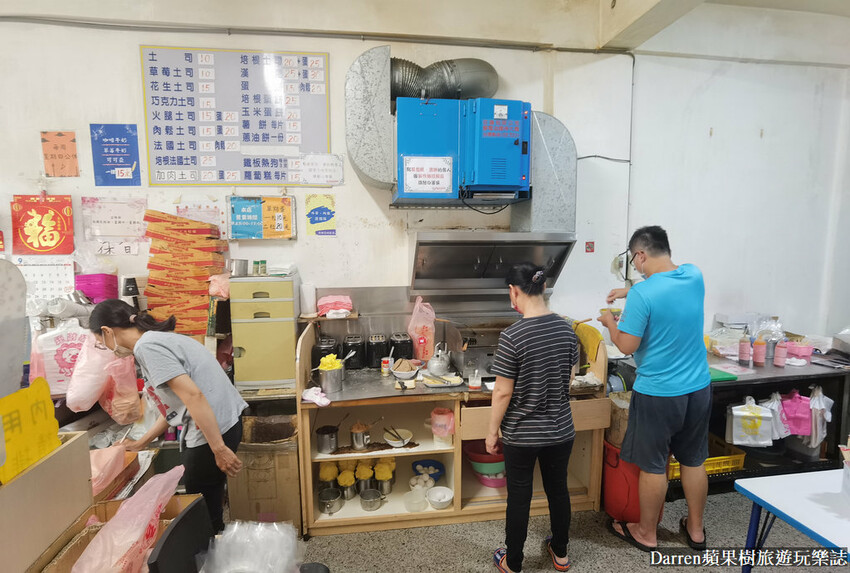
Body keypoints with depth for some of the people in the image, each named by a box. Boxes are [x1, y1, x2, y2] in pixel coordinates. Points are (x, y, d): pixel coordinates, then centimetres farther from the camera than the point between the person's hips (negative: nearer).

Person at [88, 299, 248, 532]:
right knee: (204, 507, 21)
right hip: (225, 423, 9)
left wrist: (219, 449, -23)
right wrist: (140, 443, 34)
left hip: (213, 432, -9)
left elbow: (193, 395, -23)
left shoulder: (146, 346, -13)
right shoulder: (162, 338, 17)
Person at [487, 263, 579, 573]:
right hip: (561, 429, 5)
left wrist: (492, 431, -5)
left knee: (519, 496, 12)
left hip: (522, 434, -5)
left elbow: (503, 392, -18)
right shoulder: (566, 328, -6)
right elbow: (570, 376, 5)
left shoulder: (512, 335, -23)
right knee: (558, 489, 22)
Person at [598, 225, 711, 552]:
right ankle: (696, 529, 38)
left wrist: (611, 323, 0)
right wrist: (630, 293, 22)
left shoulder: (642, 294, -23)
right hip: (698, 389, 7)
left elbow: (627, 346, -17)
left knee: (653, 466, 10)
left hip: (657, 394, -6)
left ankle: (646, 534, 28)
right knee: (694, 461, 20)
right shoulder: (694, 276, -2)